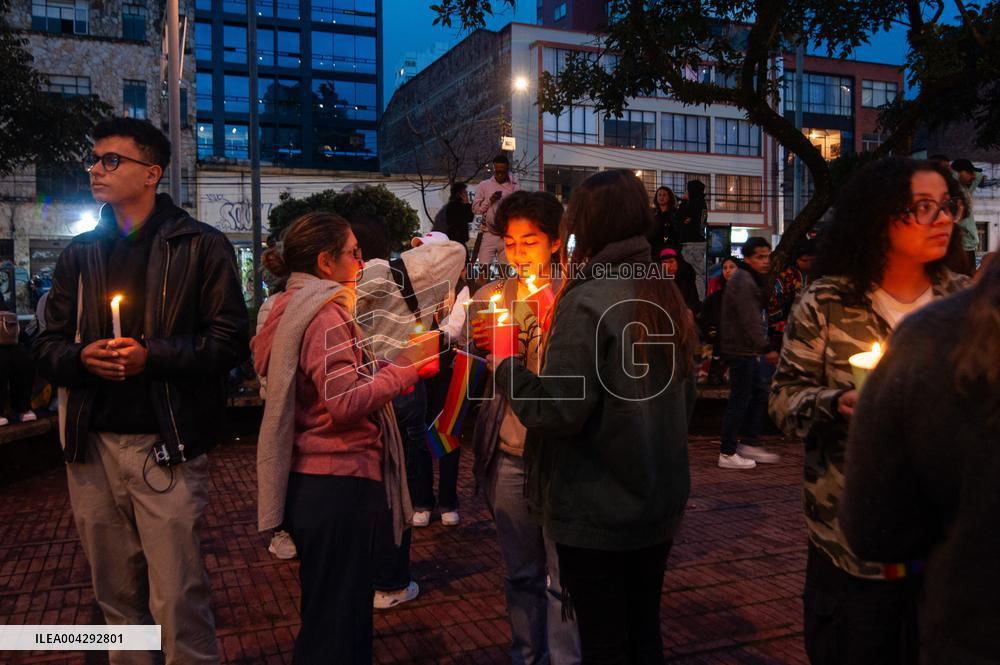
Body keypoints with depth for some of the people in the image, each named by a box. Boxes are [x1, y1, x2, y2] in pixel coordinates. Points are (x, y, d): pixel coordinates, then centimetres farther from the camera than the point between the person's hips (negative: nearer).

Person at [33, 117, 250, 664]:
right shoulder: (79, 254, 15)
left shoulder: (200, 247, 1)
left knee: (177, 604, -4)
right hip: (91, 445, 5)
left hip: (165, 446, -5)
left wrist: (152, 356, -19)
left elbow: (230, 342, -5)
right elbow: (48, 345, 15)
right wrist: (81, 358, -8)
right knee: (117, 599, 14)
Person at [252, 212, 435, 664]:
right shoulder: (325, 314, -15)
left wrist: (393, 370, 11)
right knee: (336, 624, 1)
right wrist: (407, 363, -14)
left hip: (311, 482, 10)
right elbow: (346, 402, -23)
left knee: (329, 615, 21)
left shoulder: (294, 309, 14)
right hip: (337, 482, -10)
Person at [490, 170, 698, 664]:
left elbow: (561, 409, -20)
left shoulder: (586, 300, -18)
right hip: (659, 503, 7)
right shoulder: (666, 295, 5)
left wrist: (505, 369, -7)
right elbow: (685, 396, 13)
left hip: (597, 511, -7)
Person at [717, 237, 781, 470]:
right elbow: (750, 320, -22)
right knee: (740, 400, -5)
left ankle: (749, 443, 26)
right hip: (741, 349, -10)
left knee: (761, 394, 16)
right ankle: (727, 454, 2)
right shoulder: (743, 282, -16)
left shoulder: (755, 280, 18)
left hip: (751, 350, 10)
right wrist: (767, 348, -23)